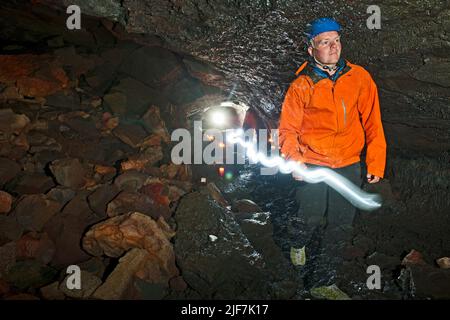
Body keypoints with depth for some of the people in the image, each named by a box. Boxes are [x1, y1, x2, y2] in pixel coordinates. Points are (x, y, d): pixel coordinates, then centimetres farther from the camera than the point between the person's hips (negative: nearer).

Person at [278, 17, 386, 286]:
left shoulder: (359, 77, 0)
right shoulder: (301, 85, -4)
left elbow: (372, 123, 2)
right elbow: (288, 129, 0)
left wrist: (376, 163, 0)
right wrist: (294, 162, -12)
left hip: (349, 166, 2)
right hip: (312, 166, -2)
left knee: (342, 225, 10)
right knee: (310, 219, 4)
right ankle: (300, 245, 40)